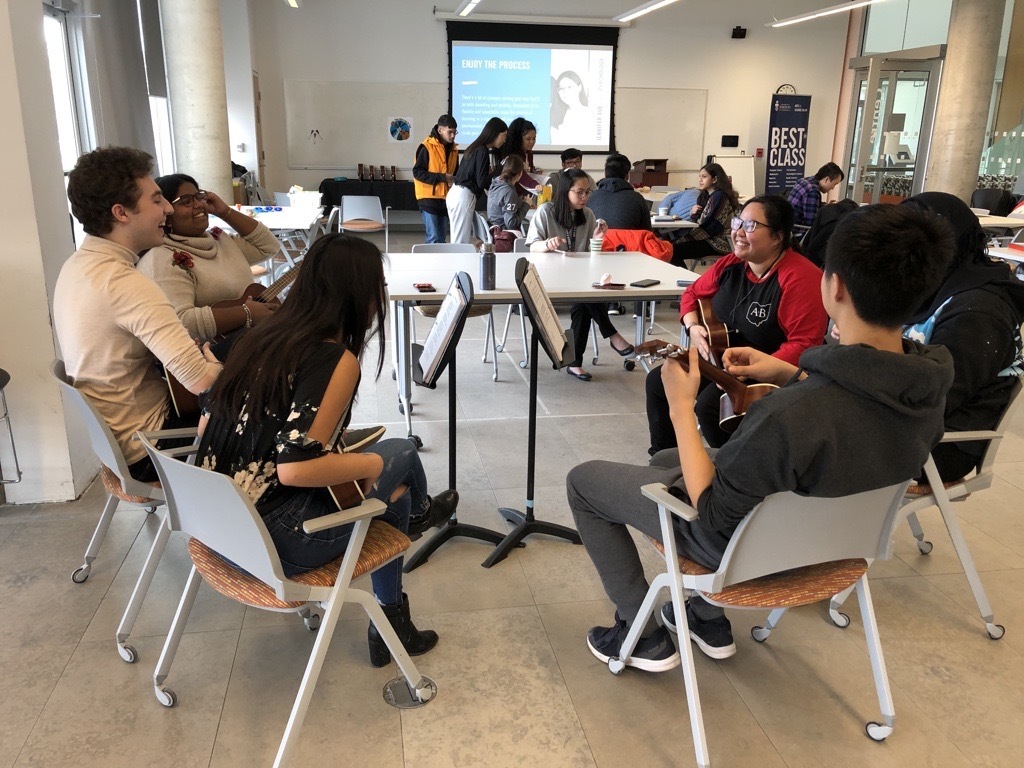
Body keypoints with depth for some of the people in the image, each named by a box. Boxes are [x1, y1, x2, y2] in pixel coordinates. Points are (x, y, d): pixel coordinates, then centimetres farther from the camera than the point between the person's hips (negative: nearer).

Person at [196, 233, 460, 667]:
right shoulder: (337, 359, -19)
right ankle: (414, 515, 45)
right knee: (399, 455, 10)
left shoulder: (258, 339, 4)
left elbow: (205, 427, 10)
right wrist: (370, 463, -8)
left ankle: (391, 623, 36)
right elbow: (295, 468, -27)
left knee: (387, 478, 22)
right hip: (274, 544, -8)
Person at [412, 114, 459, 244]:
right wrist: (442, 177, -20)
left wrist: (454, 180, -3)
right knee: (434, 237, -10)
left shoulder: (453, 148, 10)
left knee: (442, 238, 9)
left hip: (445, 198, 7)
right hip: (429, 198, -6)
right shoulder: (427, 147, -10)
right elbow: (417, 172, -13)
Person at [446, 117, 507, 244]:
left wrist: (489, 172, 12)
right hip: (464, 197, -9)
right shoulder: (482, 151, -11)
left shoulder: (475, 148, 16)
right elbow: (482, 182, -13)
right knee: (461, 242, -7)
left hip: (456, 194, 9)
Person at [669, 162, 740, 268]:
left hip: (717, 243, -9)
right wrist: (693, 213, -6)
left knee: (673, 251, -21)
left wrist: (683, 240, -18)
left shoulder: (719, 196, -15)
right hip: (709, 238, 9)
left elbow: (711, 227, -20)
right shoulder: (706, 195, 14)